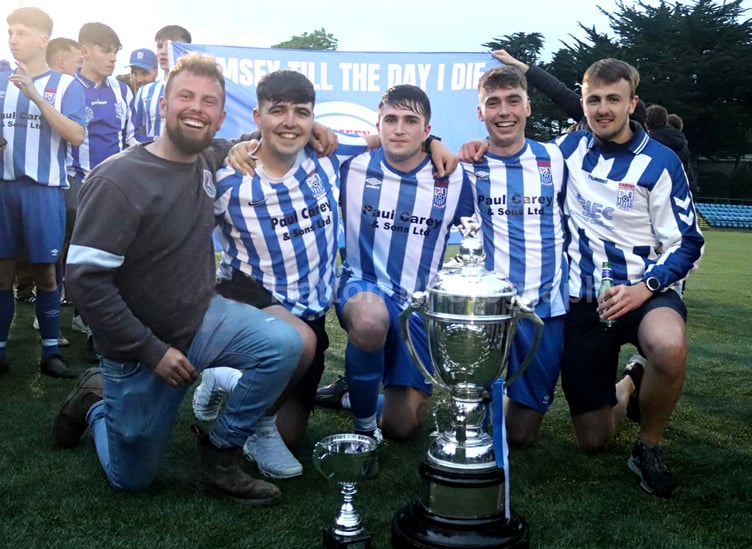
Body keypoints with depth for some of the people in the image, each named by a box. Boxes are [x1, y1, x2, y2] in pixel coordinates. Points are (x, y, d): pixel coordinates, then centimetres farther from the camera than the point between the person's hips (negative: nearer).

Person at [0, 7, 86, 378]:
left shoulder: (65, 85, 0)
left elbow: (76, 136, -12)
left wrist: (35, 96, -18)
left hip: (43, 187, -3)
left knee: (45, 272, 3)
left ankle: (50, 353, 12)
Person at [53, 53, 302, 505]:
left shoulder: (210, 163, -3)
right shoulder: (119, 180, -23)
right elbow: (86, 279, -24)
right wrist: (152, 351, -22)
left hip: (203, 319, 5)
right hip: (141, 347, -5)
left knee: (283, 344, -23)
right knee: (132, 479, 10)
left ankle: (220, 459, -4)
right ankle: (97, 400, 40)